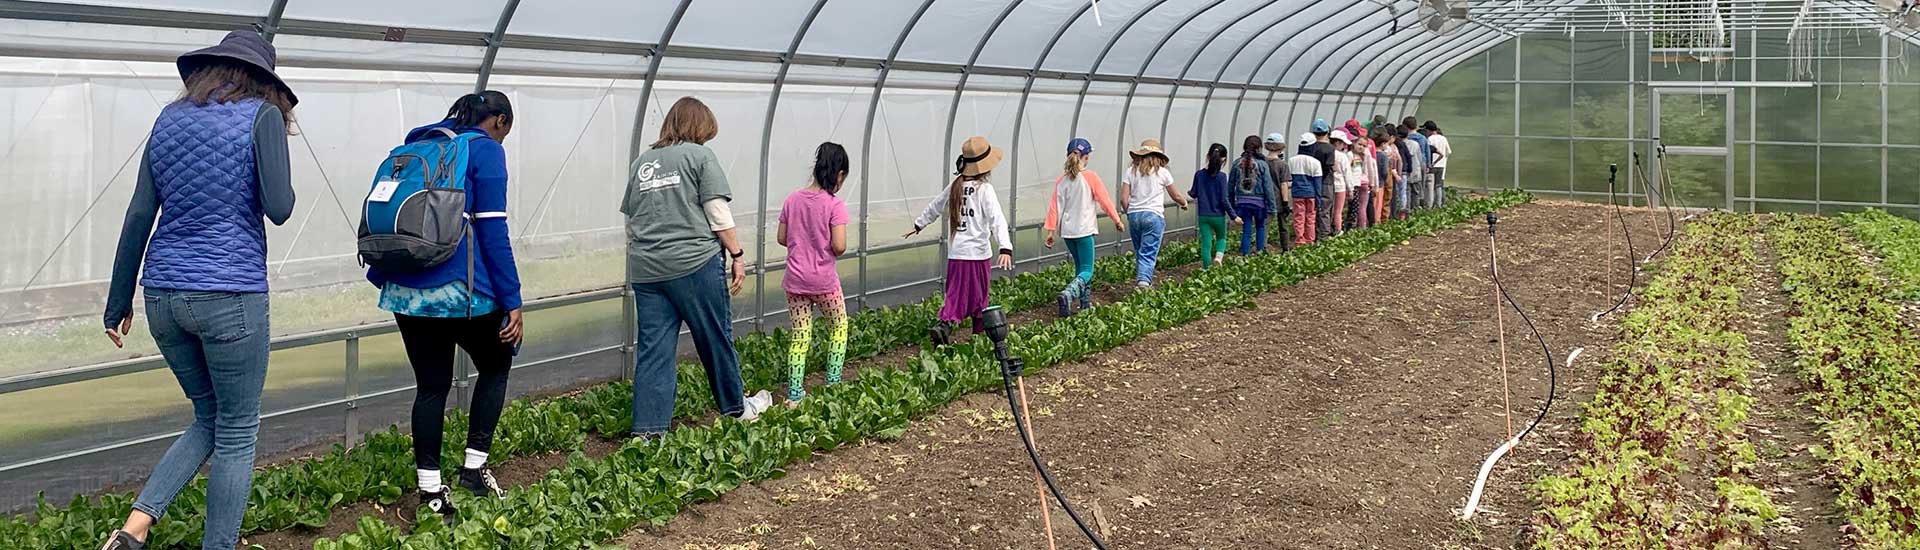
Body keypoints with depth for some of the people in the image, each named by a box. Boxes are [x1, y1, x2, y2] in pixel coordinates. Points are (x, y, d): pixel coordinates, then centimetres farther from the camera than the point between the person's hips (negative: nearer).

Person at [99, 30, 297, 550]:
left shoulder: (171, 117, 11)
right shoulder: (262, 116, -5)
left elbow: (139, 216, 9)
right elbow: (279, 208, -12)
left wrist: (119, 302, 13)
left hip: (163, 294, 6)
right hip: (230, 295, -6)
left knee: (210, 419, 20)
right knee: (236, 433, 7)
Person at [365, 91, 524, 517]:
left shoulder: (418, 144, 16)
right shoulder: (486, 151, -5)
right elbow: (493, 231, -11)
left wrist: (388, 276, 22)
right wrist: (512, 301, -10)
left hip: (406, 290, 6)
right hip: (461, 290, -6)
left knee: (431, 386, 12)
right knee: (495, 366, 17)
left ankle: (430, 490, 12)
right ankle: (474, 466, 12)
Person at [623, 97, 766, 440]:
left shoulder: (640, 163, 16)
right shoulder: (699, 155, -1)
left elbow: (631, 219, 20)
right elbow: (718, 214, -6)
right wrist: (737, 255, -1)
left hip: (646, 270, 5)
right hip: (695, 263, -5)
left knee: (652, 349, 5)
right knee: (716, 340, 10)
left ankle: (647, 430, 2)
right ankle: (735, 409, 25)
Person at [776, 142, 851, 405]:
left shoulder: (792, 200, 2)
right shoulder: (835, 204, -14)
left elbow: (782, 239, 6)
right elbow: (839, 246, -19)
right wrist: (824, 246, 3)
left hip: (795, 279, 4)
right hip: (823, 280, -4)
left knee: (800, 336, 10)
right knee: (838, 328, 18)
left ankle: (794, 394, 7)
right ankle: (833, 383, 18)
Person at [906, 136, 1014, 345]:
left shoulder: (955, 186, 8)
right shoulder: (984, 189, -9)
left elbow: (935, 207, 21)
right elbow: (997, 219, -20)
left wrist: (919, 225, 38)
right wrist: (1005, 248, -29)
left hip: (955, 252, 5)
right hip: (977, 252, -5)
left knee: (956, 295, 6)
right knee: (978, 297, 8)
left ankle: (943, 324, -14)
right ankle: (980, 335, 14)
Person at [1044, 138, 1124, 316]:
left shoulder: (1061, 180, 2)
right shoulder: (1090, 177, -9)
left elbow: (1054, 207, 2)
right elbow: (1105, 201, -4)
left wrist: (1050, 231, 7)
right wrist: (1117, 220, 9)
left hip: (1067, 231, 5)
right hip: (1084, 230, -5)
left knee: (1080, 267, 19)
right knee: (1087, 271, -2)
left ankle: (1086, 305, 22)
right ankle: (1067, 294, -28)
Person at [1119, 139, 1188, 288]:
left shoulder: (1130, 171, 5)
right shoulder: (1162, 172, 2)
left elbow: (1124, 199, 0)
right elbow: (1176, 196, 13)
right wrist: (1184, 202, 34)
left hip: (1134, 215, 3)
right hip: (1153, 215, -3)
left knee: (1139, 252, 16)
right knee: (1148, 253, -6)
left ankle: (1140, 280, 20)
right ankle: (1144, 281, -22)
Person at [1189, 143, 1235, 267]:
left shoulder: (1199, 174, -4)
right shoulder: (1221, 176, -13)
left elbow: (1194, 194, 6)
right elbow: (1224, 199, -13)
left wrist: (1189, 192, 30)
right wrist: (1233, 216, -5)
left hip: (1203, 216, 2)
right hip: (1218, 215, -2)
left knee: (1205, 243, 7)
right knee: (1221, 237, 20)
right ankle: (1218, 256, -6)